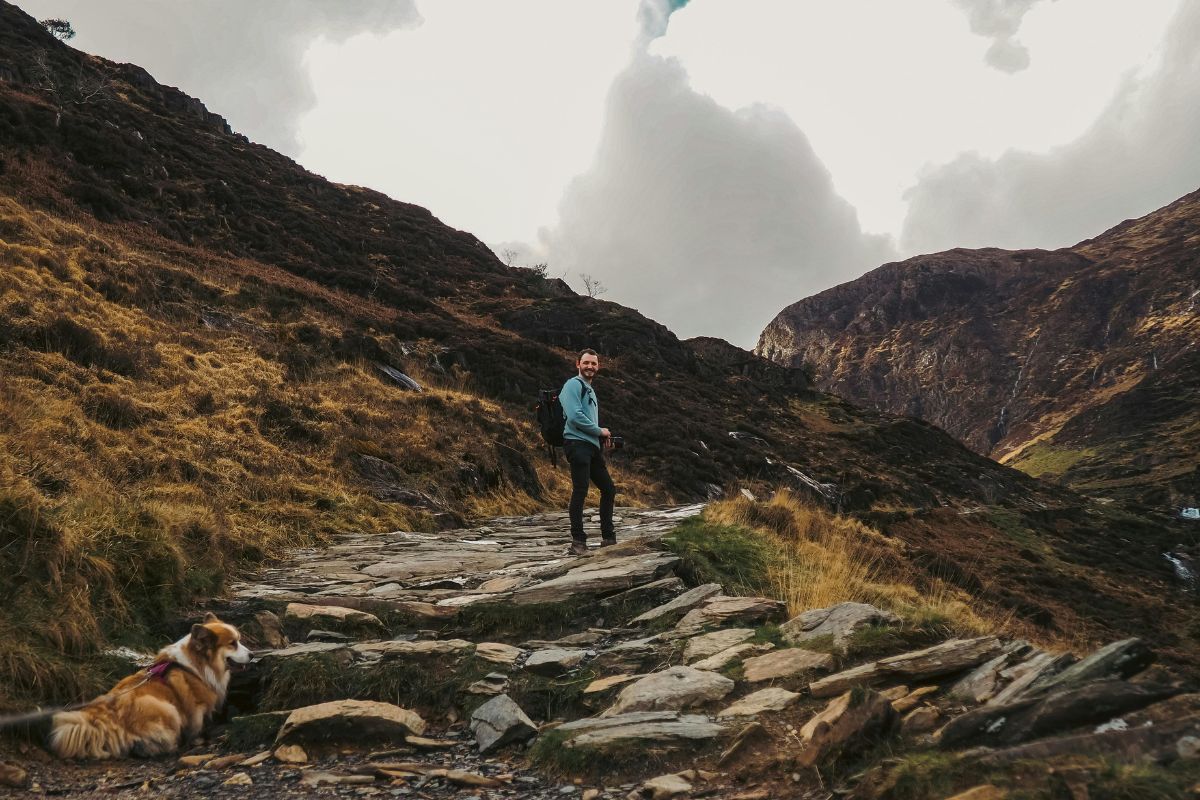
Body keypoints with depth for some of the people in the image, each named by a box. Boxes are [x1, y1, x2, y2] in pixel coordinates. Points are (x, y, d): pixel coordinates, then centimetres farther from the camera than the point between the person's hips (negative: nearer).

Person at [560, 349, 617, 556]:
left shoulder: (590, 390, 24)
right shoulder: (573, 385, -5)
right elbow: (575, 417, -18)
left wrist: (603, 438, 9)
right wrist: (600, 431, -7)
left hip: (592, 447, 10)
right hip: (577, 445, -10)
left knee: (609, 489, 11)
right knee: (580, 491, -13)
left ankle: (608, 538, 21)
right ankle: (578, 542, -11)